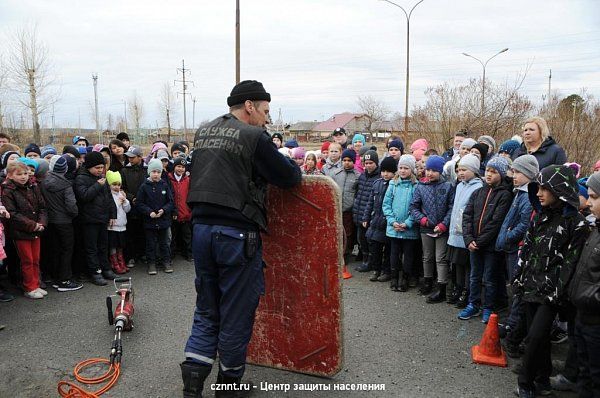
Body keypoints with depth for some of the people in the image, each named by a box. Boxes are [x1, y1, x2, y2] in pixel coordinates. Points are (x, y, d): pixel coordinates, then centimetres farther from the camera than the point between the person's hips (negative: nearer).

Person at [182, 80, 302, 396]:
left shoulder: (203, 132, 12)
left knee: (206, 311, 18)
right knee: (236, 314, 9)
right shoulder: (254, 137, -9)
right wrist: (293, 166, 17)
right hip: (237, 233, -6)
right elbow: (288, 177, -5)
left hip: (201, 227, 7)